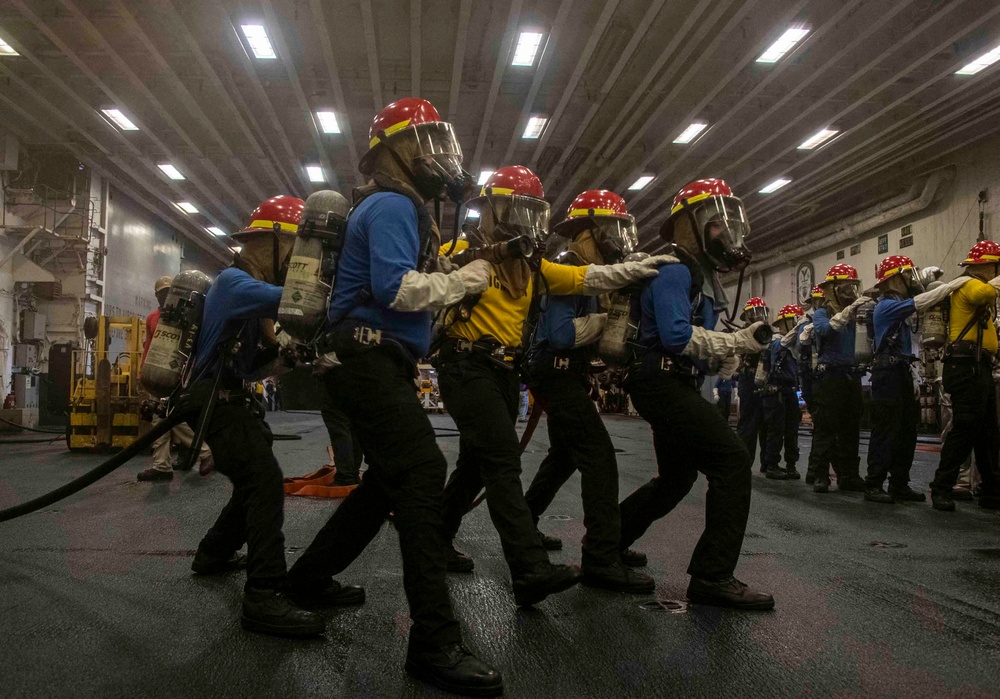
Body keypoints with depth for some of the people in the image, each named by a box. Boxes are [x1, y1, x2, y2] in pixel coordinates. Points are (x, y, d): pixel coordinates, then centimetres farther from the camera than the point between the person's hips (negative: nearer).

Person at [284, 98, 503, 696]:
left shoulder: (401, 208, 23)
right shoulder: (394, 206, -10)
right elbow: (395, 288, -25)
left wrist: (457, 280, 7)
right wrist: (462, 281, -13)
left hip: (378, 363, 11)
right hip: (367, 360, -11)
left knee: (392, 478, 17)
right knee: (423, 472, -18)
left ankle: (309, 577, 31)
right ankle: (436, 643, -18)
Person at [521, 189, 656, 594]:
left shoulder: (588, 272, 14)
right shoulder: (567, 272, -17)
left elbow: (591, 336, 15)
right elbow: (561, 333, -28)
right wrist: (606, 319, -19)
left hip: (566, 377, 11)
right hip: (557, 374, -11)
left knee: (565, 455, 22)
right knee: (599, 457, -15)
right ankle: (602, 560, -15)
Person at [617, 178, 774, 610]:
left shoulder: (701, 273, 19)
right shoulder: (673, 269, -13)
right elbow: (676, 336, -26)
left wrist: (725, 354, 3)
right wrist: (737, 343, -21)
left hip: (677, 387, 11)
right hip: (662, 385, -11)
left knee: (676, 479, 19)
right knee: (733, 460, -17)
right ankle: (713, 577, -12)